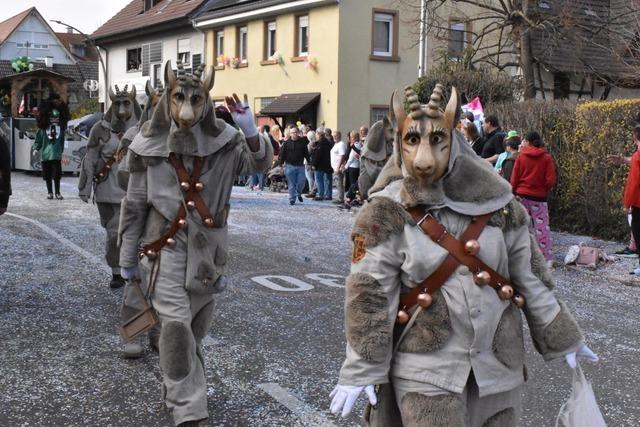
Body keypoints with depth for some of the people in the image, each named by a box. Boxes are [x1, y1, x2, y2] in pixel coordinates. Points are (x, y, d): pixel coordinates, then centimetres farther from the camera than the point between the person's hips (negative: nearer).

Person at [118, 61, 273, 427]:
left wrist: (251, 131, -38)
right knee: (176, 325, -12)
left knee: (198, 326, 16)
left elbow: (260, 164, -17)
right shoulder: (149, 145, -6)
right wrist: (128, 258, 5)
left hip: (208, 248, 2)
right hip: (167, 246, -2)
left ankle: (176, 384, 40)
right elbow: (135, 205, 1)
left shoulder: (224, 141, -5)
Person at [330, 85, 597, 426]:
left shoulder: (495, 201, 1)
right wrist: (362, 369, -12)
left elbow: (530, 276, 8)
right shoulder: (387, 211, -9)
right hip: (427, 371, -3)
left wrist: (561, 338, 13)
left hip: (500, 365, 4)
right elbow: (369, 293, -10)